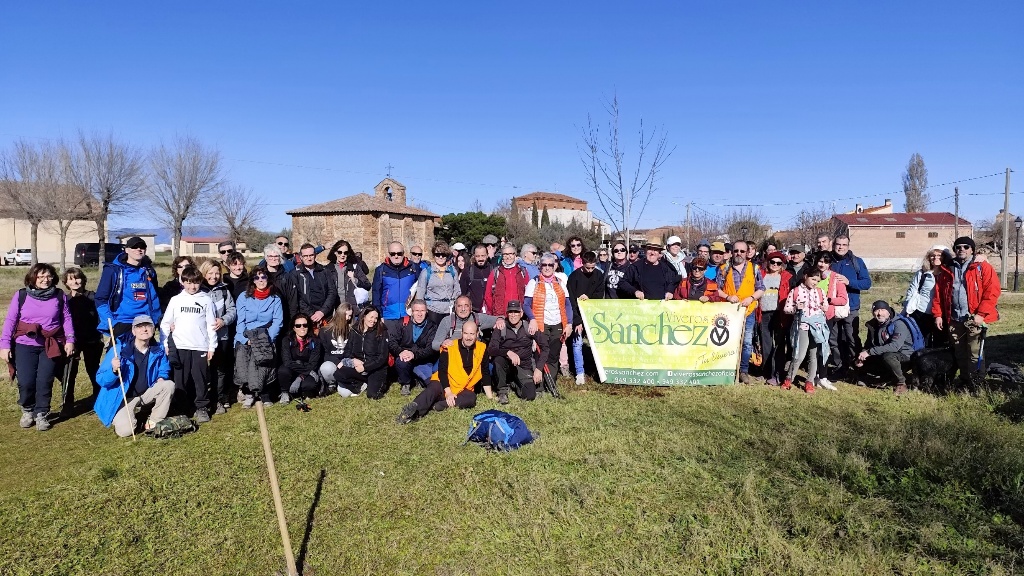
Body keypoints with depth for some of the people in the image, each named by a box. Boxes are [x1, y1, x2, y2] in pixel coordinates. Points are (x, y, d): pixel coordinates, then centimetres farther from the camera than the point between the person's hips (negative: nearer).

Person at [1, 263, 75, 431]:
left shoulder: (60, 296, 5)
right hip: (25, 345, 0)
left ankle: (41, 414, 13)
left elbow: (67, 319, 5)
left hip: (51, 346, 0)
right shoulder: (21, 295, 2)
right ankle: (27, 411, 22)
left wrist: (70, 340, -3)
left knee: (44, 381, -5)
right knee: (26, 382, -6)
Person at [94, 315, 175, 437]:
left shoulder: (157, 350, -4)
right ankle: (120, 418, 14)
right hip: (122, 400, -4)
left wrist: (161, 378, -7)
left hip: (145, 395, 4)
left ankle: (153, 422, -3)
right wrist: (113, 370, -36)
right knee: (125, 430, -25)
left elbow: (164, 370, 16)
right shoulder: (119, 349, -17)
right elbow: (100, 380, -16)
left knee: (169, 385, -20)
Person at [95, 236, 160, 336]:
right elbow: (101, 298, -3)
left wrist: (157, 320, 11)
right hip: (122, 325, -4)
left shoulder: (149, 271, 12)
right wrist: (109, 322, -12)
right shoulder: (113, 270, -2)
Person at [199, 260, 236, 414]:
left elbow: (232, 310, 7)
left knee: (220, 369, 8)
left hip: (221, 336, 2)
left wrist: (223, 320, -11)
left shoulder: (224, 290, 9)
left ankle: (220, 401, 15)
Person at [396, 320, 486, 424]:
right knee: (434, 388, -35)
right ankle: (414, 409, -57)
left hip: (464, 390, 2)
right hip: (444, 386, -2)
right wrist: (448, 392, -22)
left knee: (471, 398, -31)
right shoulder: (450, 347, -9)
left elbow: (485, 373, 5)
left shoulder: (482, 349, -2)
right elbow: (442, 371, -11)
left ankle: (438, 406, -39)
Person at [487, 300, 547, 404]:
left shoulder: (529, 328, -3)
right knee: (497, 359, -34)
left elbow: (544, 347, -1)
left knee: (530, 395, -21)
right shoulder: (501, 329, -6)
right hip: (506, 366, -1)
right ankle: (502, 391, -13)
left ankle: (516, 384, 15)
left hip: (524, 367, 1)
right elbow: (490, 350, -18)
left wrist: (538, 368, -11)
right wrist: (508, 352, -36)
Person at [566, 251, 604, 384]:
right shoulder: (574, 276, -10)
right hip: (578, 314, -3)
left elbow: (600, 294, 4)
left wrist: (589, 297, -18)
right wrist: (577, 320, -16)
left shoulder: (599, 275, 2)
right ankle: (579, 373, 2)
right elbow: (570, 300, -12)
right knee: (577, 343, -4)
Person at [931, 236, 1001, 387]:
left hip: (974, 319, -4)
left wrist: (981, 313, -14)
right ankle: (964, 383, 22)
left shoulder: (982, 268, 1)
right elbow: (938, 294, 13)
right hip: (954, 319, 4)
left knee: (975, 355, -5)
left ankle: (975, 385, 5)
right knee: (959, 354, 11)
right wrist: (938, 314, 5)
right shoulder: (947, 270, 13)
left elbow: (992, 291, -7)